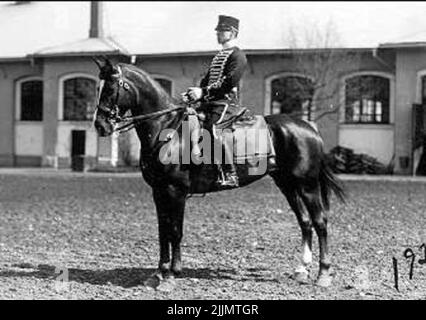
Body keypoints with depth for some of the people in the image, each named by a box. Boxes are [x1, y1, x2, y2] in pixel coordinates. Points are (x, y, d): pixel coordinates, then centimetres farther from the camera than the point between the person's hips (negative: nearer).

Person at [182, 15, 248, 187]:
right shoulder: (218, 56, 26)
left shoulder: (237, 55, -3)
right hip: (209, 102, 10)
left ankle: (230, 175, -26)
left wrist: (204, 91, -21)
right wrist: (194, 93, 3)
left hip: (225, 102, -10)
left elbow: (229, 82, -15)